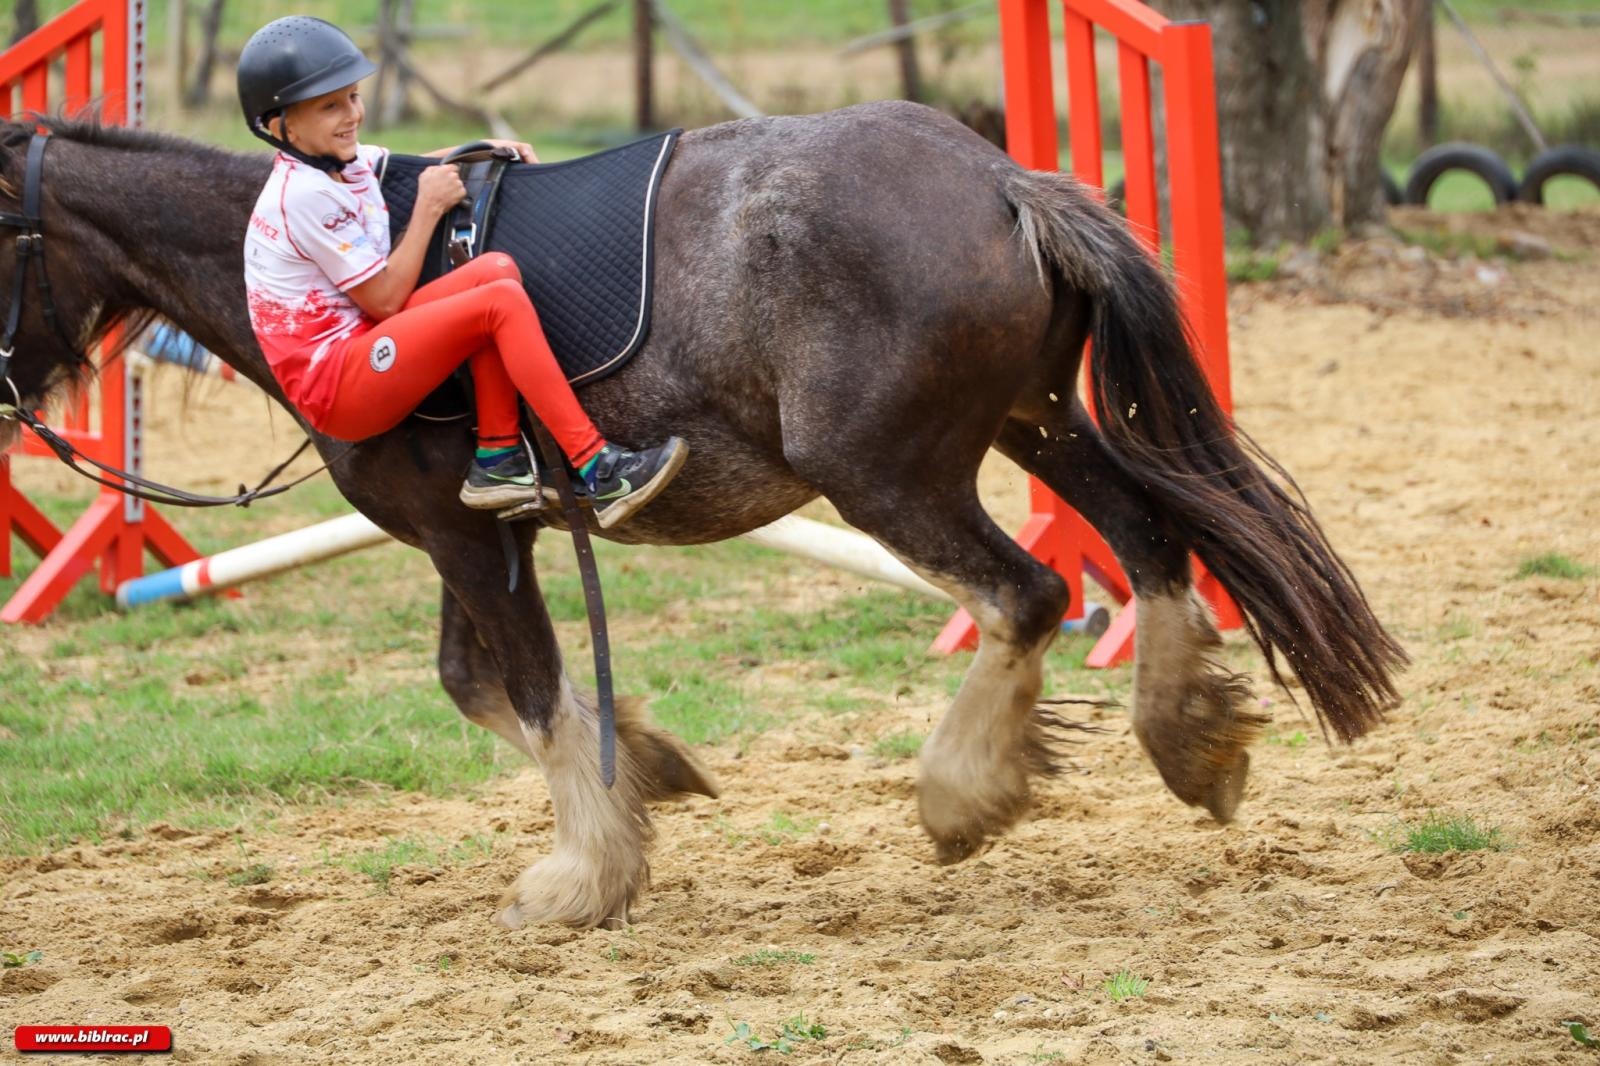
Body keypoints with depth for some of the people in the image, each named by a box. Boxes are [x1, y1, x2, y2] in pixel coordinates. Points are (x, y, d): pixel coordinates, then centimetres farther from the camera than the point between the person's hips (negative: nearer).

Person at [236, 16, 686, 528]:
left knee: (496, 270, -8)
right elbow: (385, 300, -15)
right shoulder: (305, 196, -18)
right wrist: (429, 207, -8)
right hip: (333, 386, -9)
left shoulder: (346, 162, 10)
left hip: (361, 344, 9)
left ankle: (497, 462, -11)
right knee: (501, 300, -22)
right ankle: (597, 473, -24)